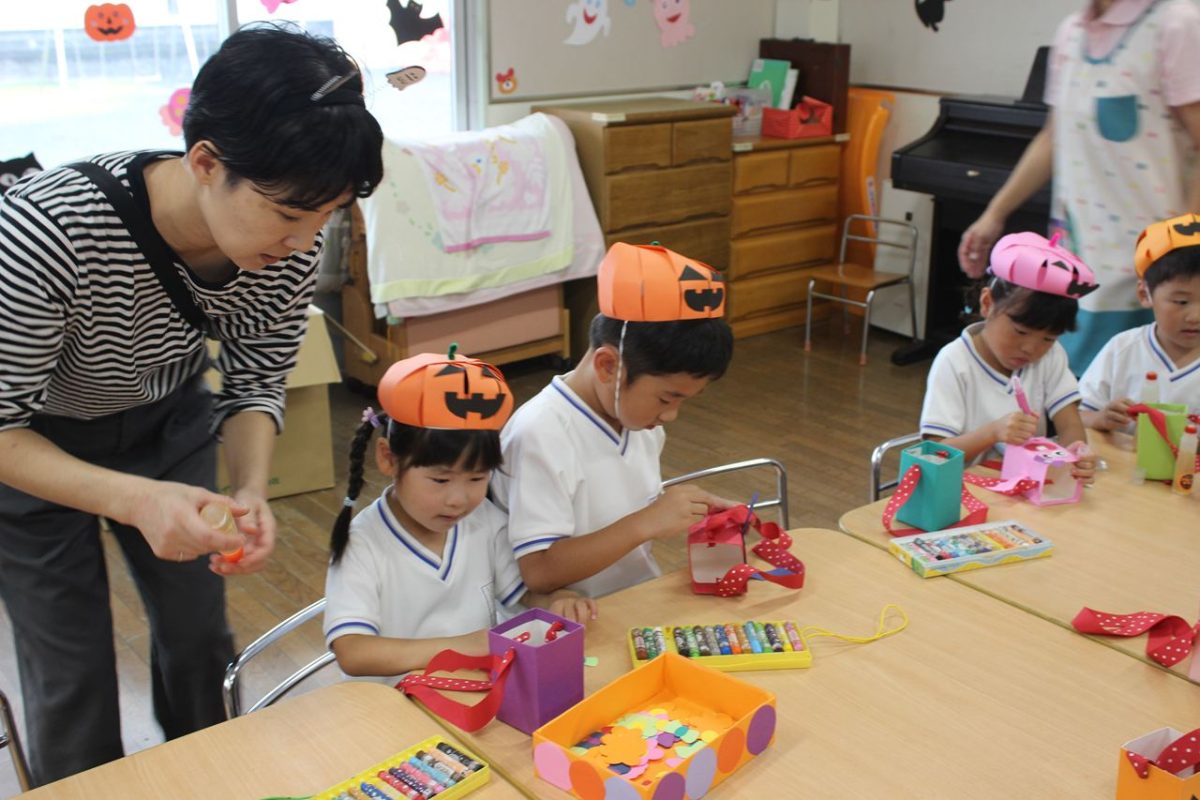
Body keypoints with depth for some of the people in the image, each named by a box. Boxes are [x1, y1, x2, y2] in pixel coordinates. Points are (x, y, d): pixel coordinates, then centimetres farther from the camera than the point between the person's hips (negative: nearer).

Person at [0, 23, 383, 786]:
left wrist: (252, 490, -27)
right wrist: (134, 500, -42)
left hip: (168, 422, 4)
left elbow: (257, 385, -9)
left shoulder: (290, 246, -25)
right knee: (72, 673, 0)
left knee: (200, 634, 12)